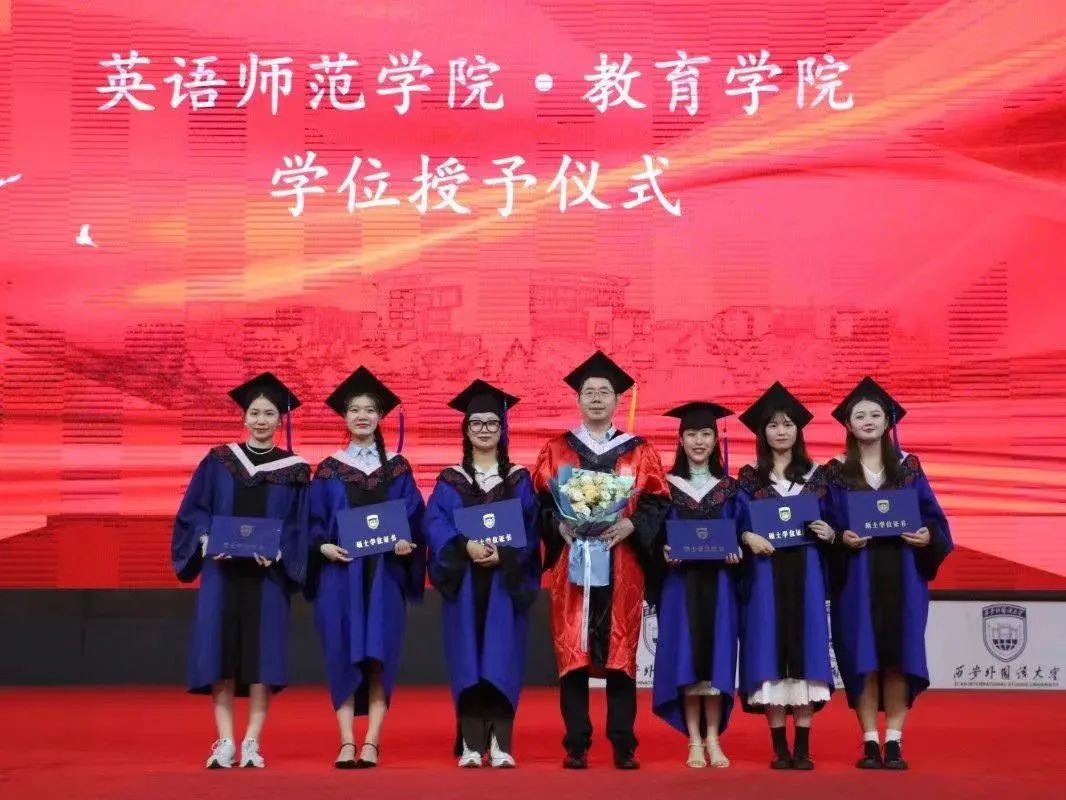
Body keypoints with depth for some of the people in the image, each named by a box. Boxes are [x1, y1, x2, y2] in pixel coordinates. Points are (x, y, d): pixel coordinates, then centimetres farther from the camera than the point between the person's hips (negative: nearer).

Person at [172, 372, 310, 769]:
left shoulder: (294, 470, 5)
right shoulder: (218, 461, 7)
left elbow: (300, 527, 2)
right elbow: (193, 511, 6)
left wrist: (276, 554, -15)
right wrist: (207, 542, -12)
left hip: (268, 574, -1)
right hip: (221, 571, 1)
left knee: (261, 657, -3)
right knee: (220, 656, -1)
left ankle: (252, 744, 4)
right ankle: (224, 743, 4)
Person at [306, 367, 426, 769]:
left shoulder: (398, 468, 9)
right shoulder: (329, 470, 7)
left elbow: (414, 518, 6)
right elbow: (313, 522, 5)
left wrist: (406, 543, -14)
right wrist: (323, 546, -14)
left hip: (384, 573, 0)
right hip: (340, 572, 0)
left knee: (379, 656, -3)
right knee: (343, 657, -3)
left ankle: (371, 743, -1)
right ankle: (346, 744, -1)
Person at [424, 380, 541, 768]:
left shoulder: (519, 479, 9)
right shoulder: (450, 480, 9)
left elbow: (529, 530, 0)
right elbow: (434, 524, -3)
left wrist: (503, 554, -17)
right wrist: (465, 546, -20)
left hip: (505, 581, 0)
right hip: (464, 582, 0)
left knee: (502, 659, -4)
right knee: (467, 661, -2)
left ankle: (500, 744, -2)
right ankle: (471, 744, 1)